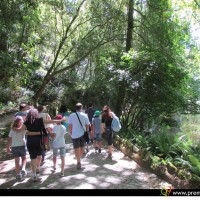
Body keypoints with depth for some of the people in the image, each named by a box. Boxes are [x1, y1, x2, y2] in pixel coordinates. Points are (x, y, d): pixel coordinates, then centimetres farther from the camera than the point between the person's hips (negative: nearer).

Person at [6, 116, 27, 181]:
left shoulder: (12, 130, -2)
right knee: (24, 158, 21)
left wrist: (8, 148, 9)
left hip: (14, 147, 1)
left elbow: (9, 140, 0)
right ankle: (23, 169, -1)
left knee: (17, 161, 10)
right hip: (22, 145, -1)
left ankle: (18, 175, 18)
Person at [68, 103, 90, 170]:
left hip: (75, 135, -2)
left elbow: (70, 126, -5)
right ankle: (79, 159, 35)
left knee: (76, 148, 5)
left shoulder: (71, 115, -8)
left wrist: (70, 133, 8)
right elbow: (87, 125, -1)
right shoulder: (85, 115, -4)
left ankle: (78, 161, -3)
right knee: (82, 147, 19)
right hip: (83, 134, 2)